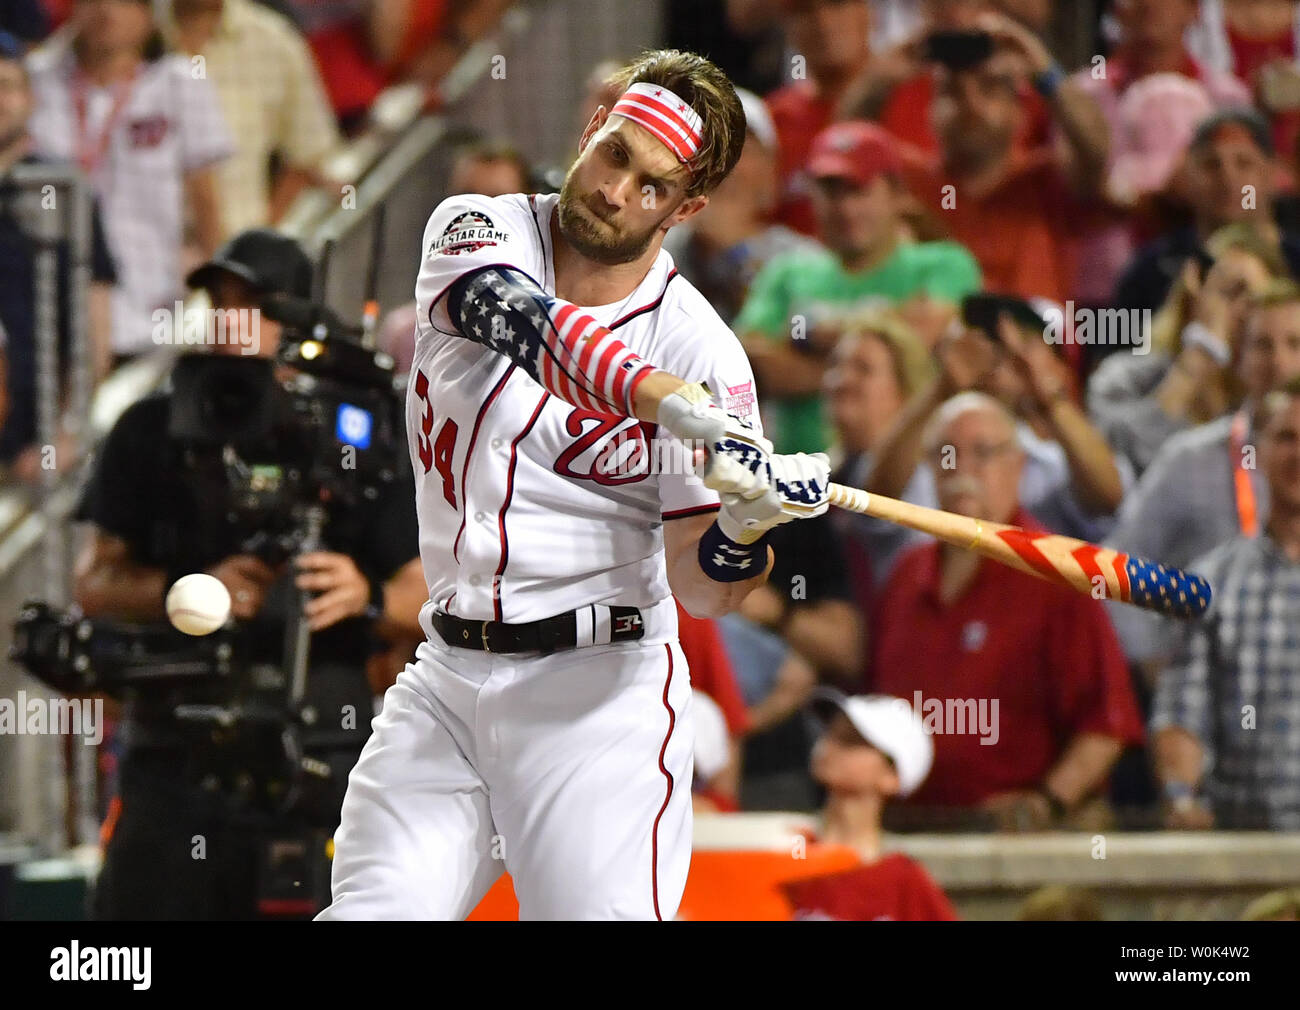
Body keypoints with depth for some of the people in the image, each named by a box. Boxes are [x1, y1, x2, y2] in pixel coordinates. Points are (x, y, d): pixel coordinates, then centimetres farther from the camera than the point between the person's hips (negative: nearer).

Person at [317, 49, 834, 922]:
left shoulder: (702, 350, -8)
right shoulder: (477, 229, 0)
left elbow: (702, 588, -11)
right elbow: (512, 316, -26)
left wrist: (748, 525, -34)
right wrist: (679, 408, -41)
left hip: (599, 686, -3)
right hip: (446, 677, 3)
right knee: (369, 910, -6)